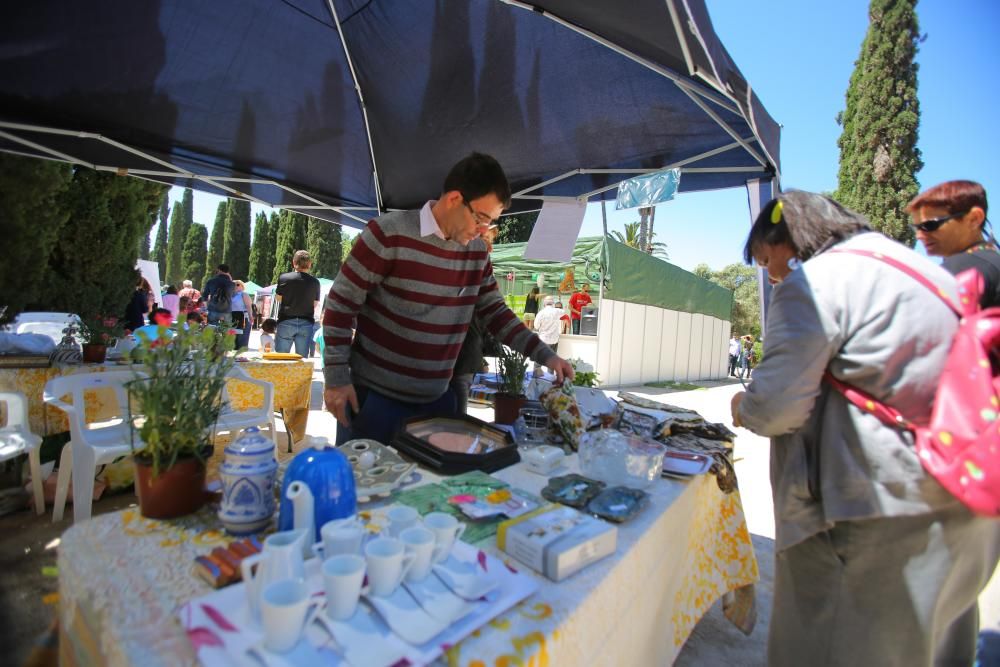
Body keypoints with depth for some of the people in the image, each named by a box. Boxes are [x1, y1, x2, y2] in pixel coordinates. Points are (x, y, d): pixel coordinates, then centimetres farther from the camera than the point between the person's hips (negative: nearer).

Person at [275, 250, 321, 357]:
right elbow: (315, 305, 5)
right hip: (306, 323, 1)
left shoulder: (283, 278, -4)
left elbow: (278, 298, 7)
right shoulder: (315, 282, -1)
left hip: (286, 321, -1)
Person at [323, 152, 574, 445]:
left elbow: (495, 312, 11)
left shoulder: (477, 251, 3)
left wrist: (545, 355, 3)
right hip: (374, 395, -5)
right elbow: (341, 303, -9)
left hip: (436, 399, 5)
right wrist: (336, 377, -10)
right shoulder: (389, 234, -15)